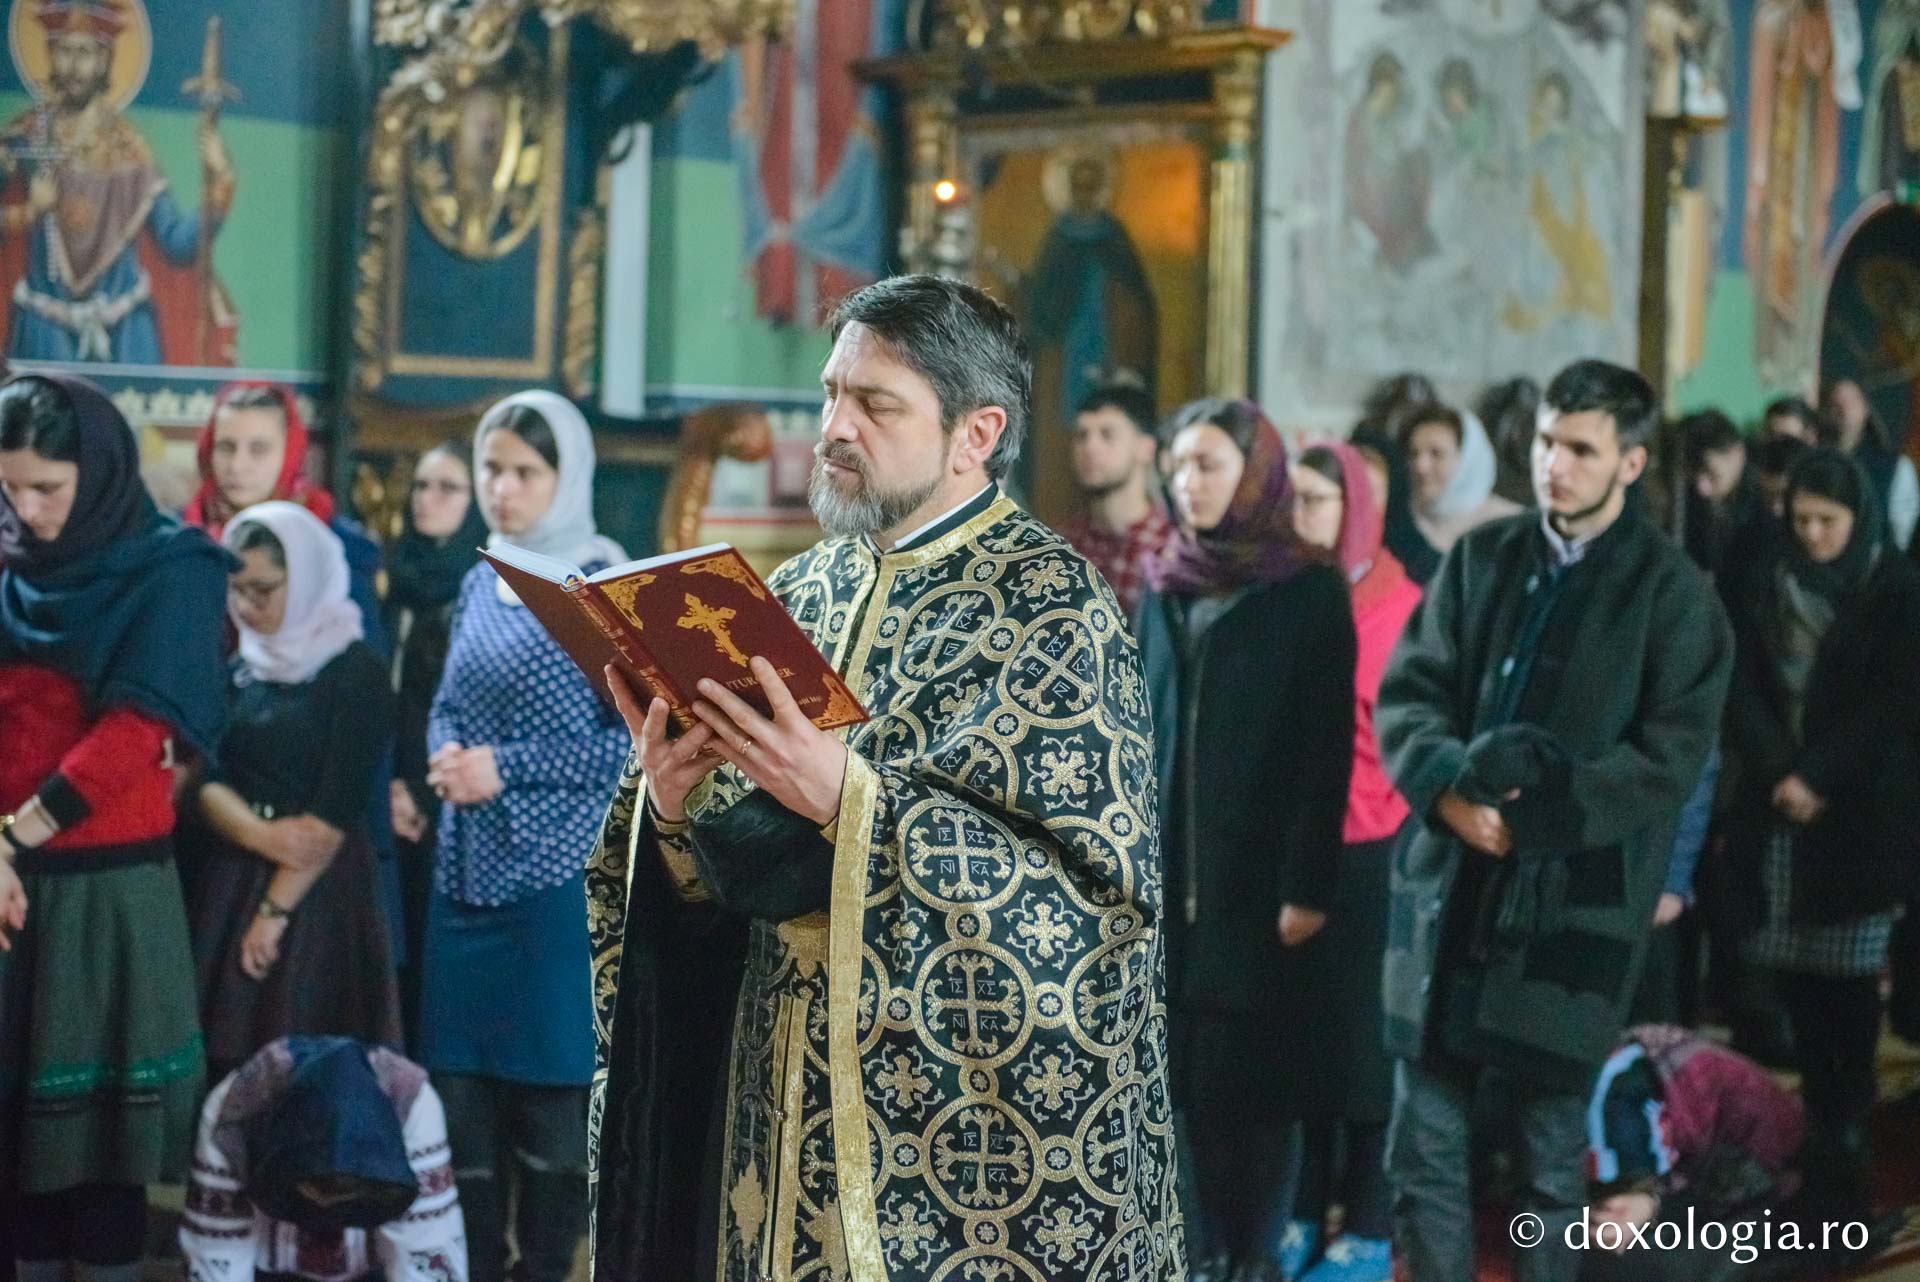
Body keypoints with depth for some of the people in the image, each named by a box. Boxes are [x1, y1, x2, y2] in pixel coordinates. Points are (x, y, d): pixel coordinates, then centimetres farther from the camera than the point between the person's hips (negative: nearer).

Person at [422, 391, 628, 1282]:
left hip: (557, 871, -6)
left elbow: (637, 735, -13)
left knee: (551, 1089, 1)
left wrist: (507, 767, -15)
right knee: (462, 1086, 8)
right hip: (466, 869, 6)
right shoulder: (481, 581, 12)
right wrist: (445, 757, -3)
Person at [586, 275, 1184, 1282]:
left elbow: (1094, 884, -17)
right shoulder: (796, 598, 9)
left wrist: (852, 800, -24)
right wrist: (676, 812, -13)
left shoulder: (1050, 605, -8)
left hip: (969, 1119, -5)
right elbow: (724, 877, 10)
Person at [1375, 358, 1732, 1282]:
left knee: (1550, 1147, 5)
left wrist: (1534, 815, -17)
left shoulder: (1671, 591, -3)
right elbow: (1406, 693, 5)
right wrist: (1451, 796, -14)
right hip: (1449, 883, 4)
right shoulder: (1481, 558, 9)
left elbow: (1670, 757, -8)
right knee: (1424, 1137, 8)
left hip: (1575, 901, -4)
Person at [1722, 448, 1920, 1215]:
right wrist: (1778, 773, -12)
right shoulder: (1765, 592, 11)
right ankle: (1817, 1115, 9)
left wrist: (1816, 775, -14)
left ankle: (1847, 1124, 3)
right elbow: (1744, 693, 4)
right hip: (1778, 809, 3)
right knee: (1794, 969, 0)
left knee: (1848, 972, -5)